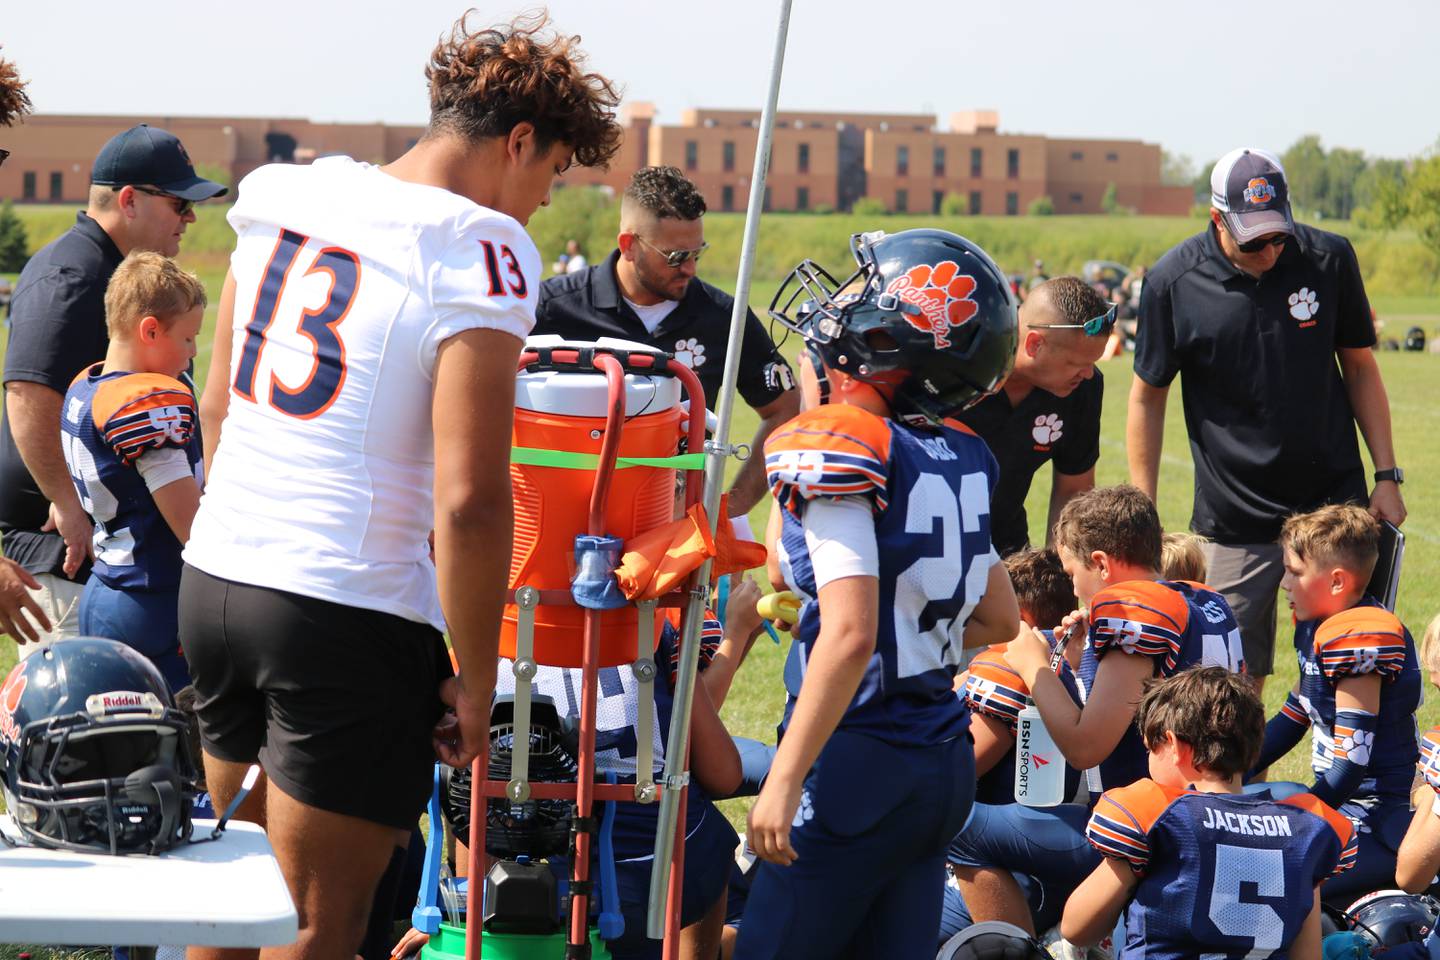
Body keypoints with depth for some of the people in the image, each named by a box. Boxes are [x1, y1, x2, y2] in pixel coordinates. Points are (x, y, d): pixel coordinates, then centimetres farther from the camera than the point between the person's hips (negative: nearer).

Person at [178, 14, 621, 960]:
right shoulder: (480, 254, -15)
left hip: (213, 577, 7)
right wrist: (476, 685, -11)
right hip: (350, 612, -7)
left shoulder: (282, 201, 8)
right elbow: (468, 502, -20)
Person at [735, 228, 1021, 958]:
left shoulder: (837, 446, -15)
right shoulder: (960, 457, 7)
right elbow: (999, 621, 16)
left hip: (860, 762, -7)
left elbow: (850, 636, -22)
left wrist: (782, 784, -20)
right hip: (946, 764, 7)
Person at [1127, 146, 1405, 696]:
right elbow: (1148, 397, 4)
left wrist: (1386, 476, 5)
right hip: (1232, 522, -1)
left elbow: (1359, 367, 9)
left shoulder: (1328, 260, -3)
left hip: (1332, 505, 1)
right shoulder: (1174, 281, -7)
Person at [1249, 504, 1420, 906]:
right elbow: (1292, 718, 22)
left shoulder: (1359, 637, -20)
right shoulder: (1316, 628, 9)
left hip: (1382, 827, -10)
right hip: (1343, 807, 10)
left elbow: (1351, 761, -21)